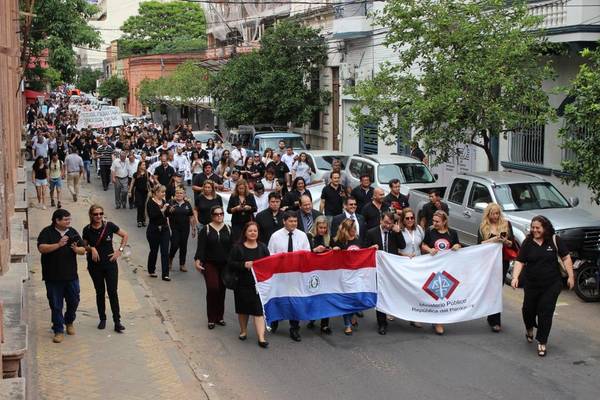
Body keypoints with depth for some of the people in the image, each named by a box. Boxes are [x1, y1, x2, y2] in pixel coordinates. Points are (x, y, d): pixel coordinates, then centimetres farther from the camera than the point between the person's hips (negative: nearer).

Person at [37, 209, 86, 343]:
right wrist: (58, 245, -26)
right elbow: (42, 248, -18)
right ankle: (58, 331, 14)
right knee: (56, 305, 3)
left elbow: (83, 250, 7)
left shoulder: (72, 232, 8)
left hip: (71, 276, 3)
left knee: (73, 301, 10)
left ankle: (69, 322, 37)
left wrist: (76, 249, -15)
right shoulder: (47, 232, -4)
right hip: (53, 277, -3)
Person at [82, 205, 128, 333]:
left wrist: (120, 250, -2)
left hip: (110, 263, -1)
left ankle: (117, 322, 1)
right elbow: (84, 246, 7)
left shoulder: (109, 226, -7)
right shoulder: (87, 230, -4)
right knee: (100, 292, 10)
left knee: (112, 292, -3)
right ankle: (102, 319, 24)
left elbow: (125, 235, 4)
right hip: (95, 266, 1)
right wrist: (91, 249, -13)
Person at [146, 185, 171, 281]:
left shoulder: (163, 201, 7)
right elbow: (151, 216, -22)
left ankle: (165, 274, 0)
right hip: (154, 230, -4)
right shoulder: (150, 202, -10)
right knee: (154, 251, 9)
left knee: (165, 251, -2)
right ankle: (151, 270, 30)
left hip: (164, 229, 5)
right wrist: (162, 210, -28)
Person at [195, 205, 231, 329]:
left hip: (225, 264, 3)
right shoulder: (206, 230, -3)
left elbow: (232, 247, 6)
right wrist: (198, 260, -20)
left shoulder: (228, 230, 6)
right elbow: (201, 247, -8)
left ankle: (219, 317, 20)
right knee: (212, 288, -14)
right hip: (210, 264, -3)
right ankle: (211, 319, -3)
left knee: (221, 290, 7)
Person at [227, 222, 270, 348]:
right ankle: (243, 331, 34)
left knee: (259, 309, -7)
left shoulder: (262, 247, 7)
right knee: (243, 309, 12)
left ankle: (261, 337, -9)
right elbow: (230, 264, -6)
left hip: (259, 283, 1)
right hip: (243, 284, -1)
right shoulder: (238, 248, -2)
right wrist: (244, 265, -19)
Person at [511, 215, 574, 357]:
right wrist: (515, 277, -20)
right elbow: (520, 262, -6)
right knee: (529, 308, 13)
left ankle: (542, 342, 8)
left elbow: (566, 258, 0)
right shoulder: (527, 243, -3)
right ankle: (529, 328, 46)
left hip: (552, 285, -2)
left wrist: (570, 276, -4)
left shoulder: (555, 240, -5)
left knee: (546, 312, -3)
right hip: (531, 284, 2)